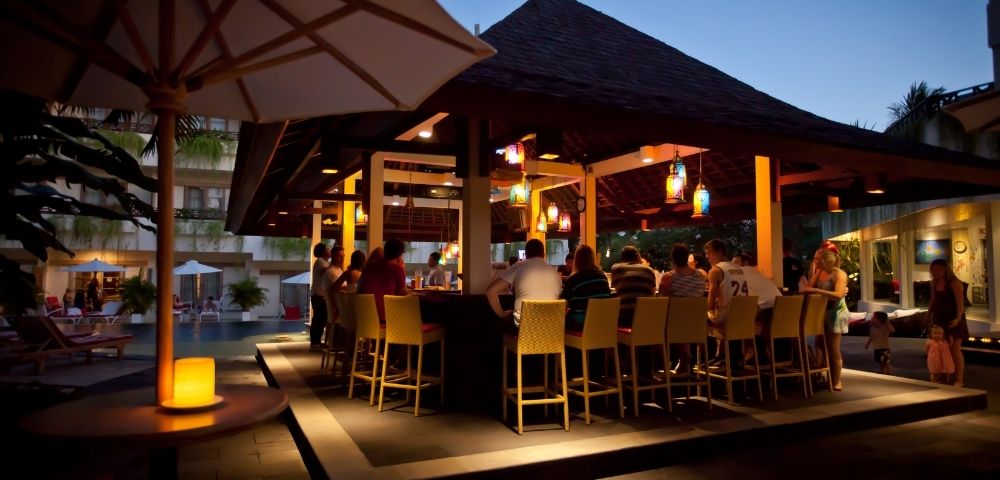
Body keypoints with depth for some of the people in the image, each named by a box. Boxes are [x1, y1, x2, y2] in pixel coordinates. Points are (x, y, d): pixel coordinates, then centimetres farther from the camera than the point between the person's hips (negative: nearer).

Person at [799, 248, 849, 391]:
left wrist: (816, 290, -31)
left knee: (833, 349, -1)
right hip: (823, 312, 7)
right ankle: (828, 378, 18)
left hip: (836, 312, -7)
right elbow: (810, 288, 0)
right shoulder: (820, 273, 7)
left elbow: (838, 295, -28)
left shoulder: (839, 274, -14)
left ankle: (837, 381, 9)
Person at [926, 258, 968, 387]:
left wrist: (958, 318, -28)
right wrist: (928, 316, 9)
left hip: (953, 321, -6)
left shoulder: (954, 283, -10)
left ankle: (959, 379, 5)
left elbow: (960, 303, -17)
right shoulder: (934, 284, 9)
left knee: (955, 349, -3)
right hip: (939, 320, 6)